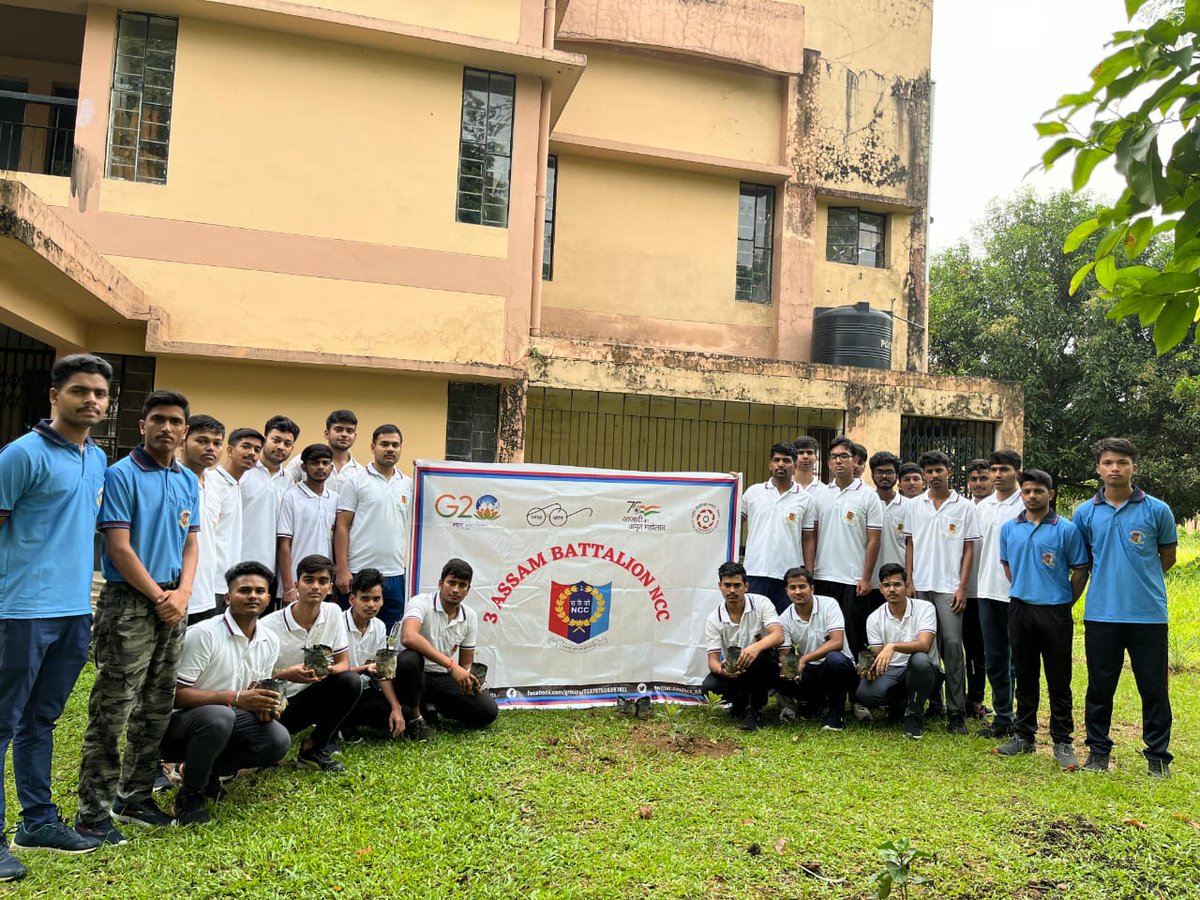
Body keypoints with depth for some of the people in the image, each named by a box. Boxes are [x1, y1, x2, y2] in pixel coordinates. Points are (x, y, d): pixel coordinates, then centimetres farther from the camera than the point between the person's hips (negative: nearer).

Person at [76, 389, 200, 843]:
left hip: (173, 606, 7)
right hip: (128, 603, -7)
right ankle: (93, 811, 8)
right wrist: (159, 596, -11)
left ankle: (135, 796, 26)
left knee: (156, 711, 13)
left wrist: (183, 592, -4)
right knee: (112, 712, -3)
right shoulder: (121, 475, -9)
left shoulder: (188, 481, 11)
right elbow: (119, 548, -13)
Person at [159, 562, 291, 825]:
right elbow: (176, 694, -22)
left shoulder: (270, 641, 1)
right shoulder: (204, 634, -20)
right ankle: (190, 794, -12)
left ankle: (207, 771, 7)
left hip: (226, 718, 6)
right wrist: (234, 698, -30)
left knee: (278, 740, -20)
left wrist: (265, 704, -13)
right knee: (218, 716, -39)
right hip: (179, 723, -6)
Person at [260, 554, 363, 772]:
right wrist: (286, 674, -30)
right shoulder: (269, 626, -17)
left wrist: (327, 670, -25)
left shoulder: (333, 613, -6)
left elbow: (344, 664, -1)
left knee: (351, 681, -24)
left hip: (309, 697, 4)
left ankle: (313, 748, -5)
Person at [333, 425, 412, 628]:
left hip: (395, 574, 4)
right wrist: (342, 570, -10)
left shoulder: (408, 485, 11)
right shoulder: (355, 482, -2)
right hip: (360, 572, -4)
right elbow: (342, 527, -4)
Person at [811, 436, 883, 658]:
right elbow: (813, 536, 12)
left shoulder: (868, 496, -2)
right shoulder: (821, 495, 10)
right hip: (823, 577, 4)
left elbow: (873, 540, -4)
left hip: (854, 580, -4)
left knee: (853, 639, 0)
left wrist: (866, 578, -9)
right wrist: (808, 573, 5)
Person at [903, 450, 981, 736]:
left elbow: (969, 549, 2)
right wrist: (909, 582, 2)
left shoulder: (965, 507, 3)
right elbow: (909, 545, 11)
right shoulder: (913, 506, 9)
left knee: (952, 645, -6)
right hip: (920, 586, 2)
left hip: (949, 588, -2)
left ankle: (956, 713, 0)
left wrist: (962, 587, -5)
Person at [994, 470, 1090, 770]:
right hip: (1020, 610, 3)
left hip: (1055, 612, -3)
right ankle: (1023, 736, 22)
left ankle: (1063, 742, 13)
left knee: (1059, 681, 3)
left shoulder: (1066, 529, -5)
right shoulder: (1009, 528, 6)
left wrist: (1064, 604, 1)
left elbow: (1080, 570, -1)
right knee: (1025, 677, 12)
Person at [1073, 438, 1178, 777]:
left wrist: (1140, 580, 9)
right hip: (1101, 613, 1)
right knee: (1100, 686, 10)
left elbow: (1168, 556, 10)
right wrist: (1109, 578, 10)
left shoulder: (1157, 510, -1)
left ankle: (1158, 755, 21)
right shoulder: (1085, 513, 3)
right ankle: (1098, 749, 23)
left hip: (1148, 613, -1)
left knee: (1153, 687, 6)